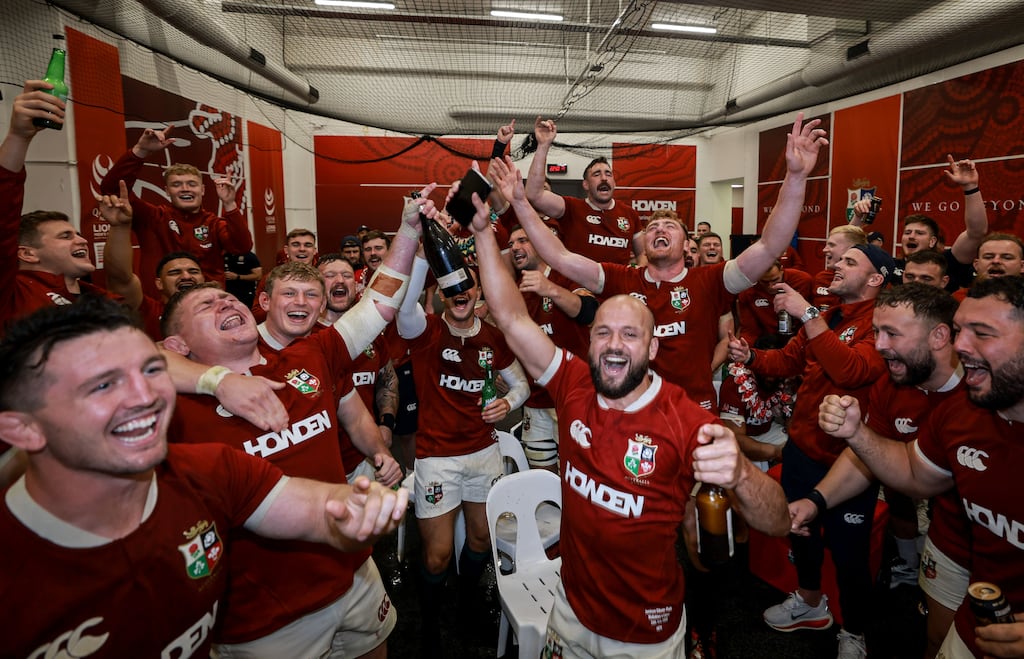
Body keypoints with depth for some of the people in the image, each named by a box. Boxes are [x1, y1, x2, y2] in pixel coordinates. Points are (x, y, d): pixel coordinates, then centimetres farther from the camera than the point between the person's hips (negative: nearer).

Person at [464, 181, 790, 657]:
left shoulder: (686, 421, -21)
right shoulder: (573, 386, -12)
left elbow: (777, 524, -23)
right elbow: (512, 318, -13)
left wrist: (739, 476, -45)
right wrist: (483, 230, -18)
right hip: (572, 611, 3)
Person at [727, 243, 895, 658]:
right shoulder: (827, 316, 8)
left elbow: (851, 369, -34)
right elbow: (789, 360, 11)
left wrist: (807, 314, -31)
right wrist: (750, 357, -9)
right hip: (801, 448, 8)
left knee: (848, 550, 9)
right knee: (800, 530, 24)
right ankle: (810, 604, 49)